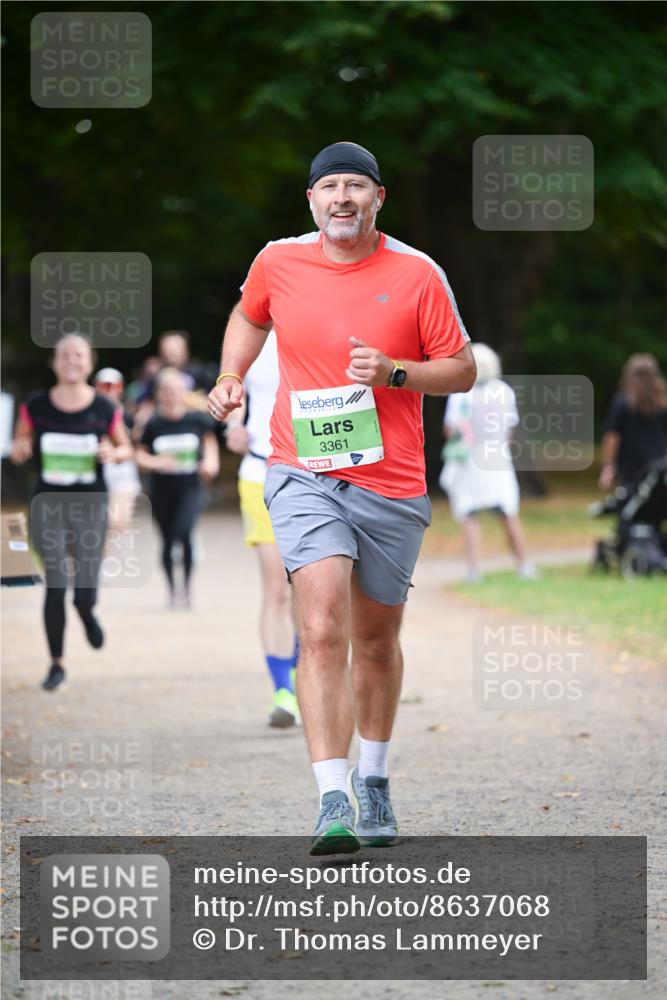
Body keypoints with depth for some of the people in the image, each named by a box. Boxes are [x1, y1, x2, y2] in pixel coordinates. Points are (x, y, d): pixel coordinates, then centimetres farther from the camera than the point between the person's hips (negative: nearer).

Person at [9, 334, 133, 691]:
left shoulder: (104, 409, -2)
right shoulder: (35, 406, -2)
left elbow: (125, 448, 11)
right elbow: (19, 447, 11)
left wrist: (114, 453, -11)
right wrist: (19, 450, -12)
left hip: (90, 504, 0)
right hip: (48, 503, 0)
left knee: (85, 592, -4)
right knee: (55, 587, -5)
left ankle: (87, 612, 35)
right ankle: (56, 664, 11)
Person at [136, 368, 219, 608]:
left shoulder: (197, 420, -2)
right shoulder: (154, 424, -2)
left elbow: (210, 442, 15)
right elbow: (140, 455, 6)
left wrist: (210, 462, -2)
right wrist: (155, 462, -14)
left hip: (190, 487, -2)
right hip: (162, 489, 2)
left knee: (184, 531, -24)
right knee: (168, 541, 9)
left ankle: (186, 585, -11)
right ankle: (173, 590, 24)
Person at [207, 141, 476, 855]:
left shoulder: (417, 274, -2)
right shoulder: (278, 262, 3)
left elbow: (462, 369, 3)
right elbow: (249, 317, 25)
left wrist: (395, 373, -13)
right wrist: (231, 377, 9)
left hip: (392, 484, 1)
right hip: (304, 475, -1)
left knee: (376, 638, 13)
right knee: (321, 629, -18)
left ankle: (373, 782, 36)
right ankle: (333, 803, -24)